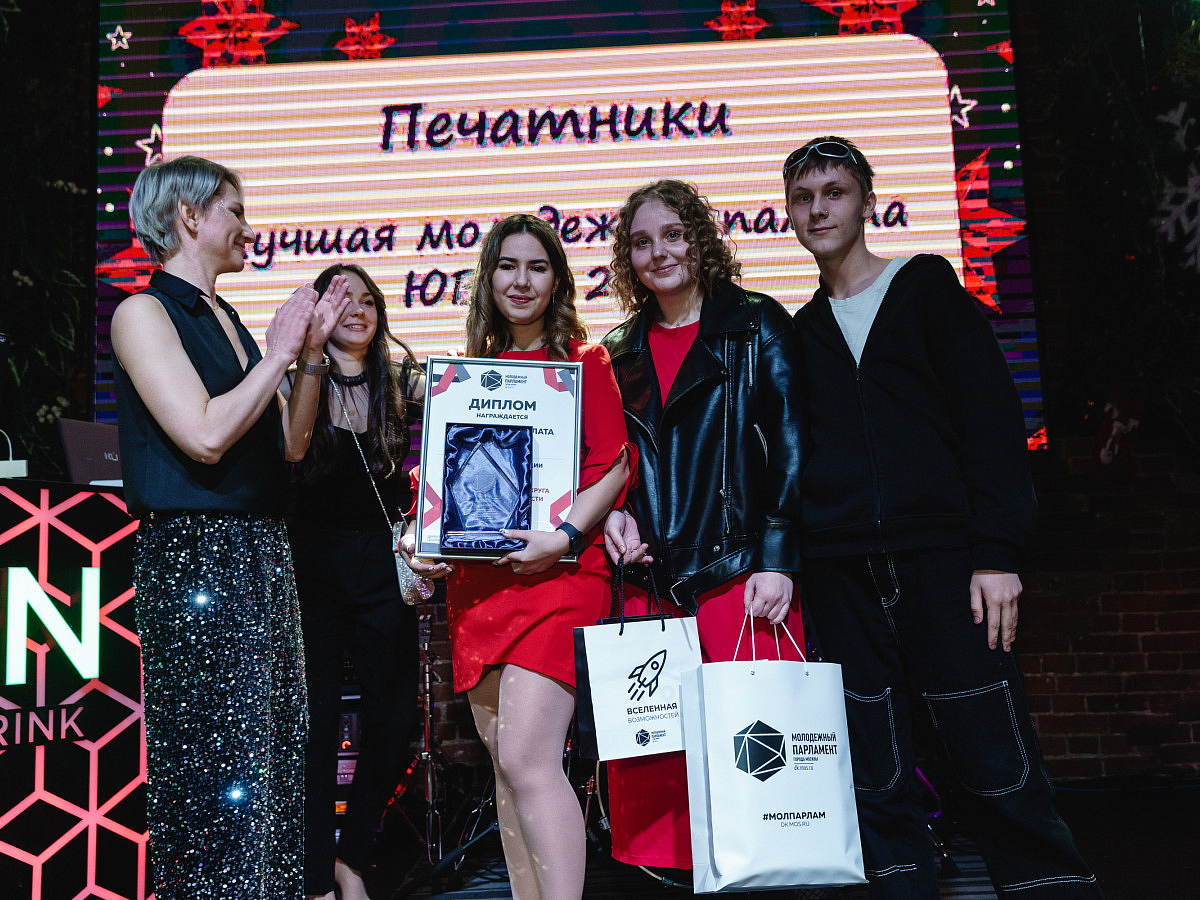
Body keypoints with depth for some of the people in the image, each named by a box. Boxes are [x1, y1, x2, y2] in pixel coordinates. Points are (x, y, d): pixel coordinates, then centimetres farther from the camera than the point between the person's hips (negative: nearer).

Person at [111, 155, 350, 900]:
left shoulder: (225, 320, 16)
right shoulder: (144, 313, -6)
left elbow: (291, 445, 16)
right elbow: (206, 436, -19)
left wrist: (312, 353, 7)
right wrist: (280, 352, -9)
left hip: (262, 553, 8)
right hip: (195, 556, -8)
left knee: (272, 756, 11)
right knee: (214, 763, -3)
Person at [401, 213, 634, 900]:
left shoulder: (583, 361, 3)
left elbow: (614, 463, -4)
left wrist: (564, 535, -17)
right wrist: (421, 536, 3)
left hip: (557, 574, -6)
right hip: (476, 579, 6)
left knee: (528, 759, -16)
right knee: (505, 764, 10)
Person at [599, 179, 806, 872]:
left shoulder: (756, 324, 5)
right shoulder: (624, 354, 18)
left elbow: (790, 445, -2)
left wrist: (776, 559, -11)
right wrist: (616, 513, 2)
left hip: (743, 573, -4)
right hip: (654, 580, 4)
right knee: (651, 767, 1)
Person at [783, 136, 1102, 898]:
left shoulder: (927, 290, 8)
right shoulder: (797, 333, 17)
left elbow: (993, 419, -1)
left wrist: (998, 552, -10)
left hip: (944, 562, -3)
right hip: (841, 574, 3)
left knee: (1001, 774, -5)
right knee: (879, 786, 4)